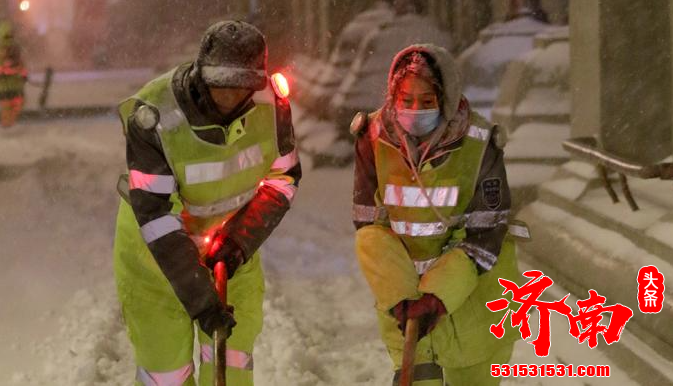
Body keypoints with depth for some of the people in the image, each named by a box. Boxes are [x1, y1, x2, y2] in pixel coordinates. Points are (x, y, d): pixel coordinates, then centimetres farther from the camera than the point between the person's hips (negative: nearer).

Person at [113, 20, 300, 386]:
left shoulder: (270, 101, -19)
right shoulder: (153, 118, -31)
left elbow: (284, 177, -5)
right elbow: (155, 216, -30)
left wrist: (241, 240, -19)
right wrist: (199, 299, -32)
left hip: (230, 248, 4)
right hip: (156, 251, -3)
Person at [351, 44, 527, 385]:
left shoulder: (479, 142, -19)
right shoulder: (374, 138, -13)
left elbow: (485, 232, -16)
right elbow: (367, 222, -8)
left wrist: (439, 297, -26)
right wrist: (399, 299, -19)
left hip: (471, 285, -1)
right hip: (400, 283, 1)